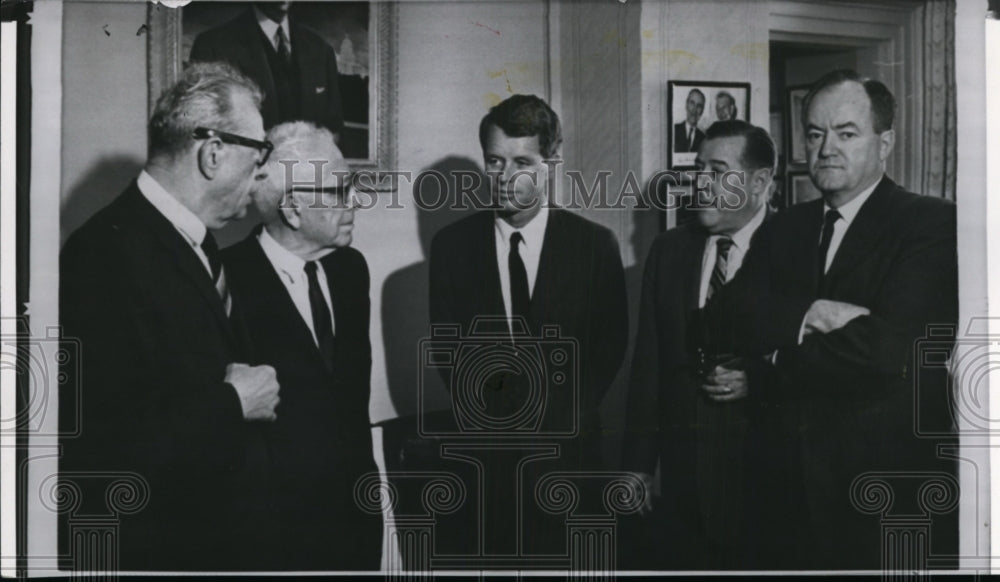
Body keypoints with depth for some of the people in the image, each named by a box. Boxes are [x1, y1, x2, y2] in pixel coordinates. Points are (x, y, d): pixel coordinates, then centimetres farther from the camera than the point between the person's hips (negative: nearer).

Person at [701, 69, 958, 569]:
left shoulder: (933, 224, -9)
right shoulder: (784, 229, 9)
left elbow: (891, 351, -22)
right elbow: (721, 321, -3)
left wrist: (773, 356, -10)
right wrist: (807, 314, -21)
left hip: (893, 495, -5)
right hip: (797, 483, 5)